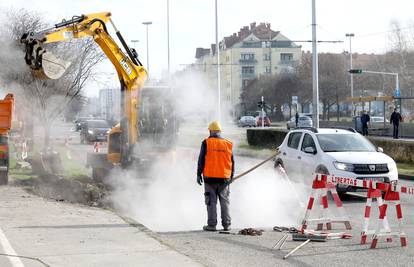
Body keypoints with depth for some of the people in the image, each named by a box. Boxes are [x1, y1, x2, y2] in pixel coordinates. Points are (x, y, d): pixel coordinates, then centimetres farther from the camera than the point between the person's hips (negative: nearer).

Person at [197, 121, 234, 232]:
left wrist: (199, 174, 3)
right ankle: (226, 224, 10)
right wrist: (231, 176, 20)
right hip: (224, 178, 3)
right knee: (225, 202, 9)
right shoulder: (228, 144, 5)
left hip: (210, 177, -3)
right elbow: (232, 161, 10)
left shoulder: (206, 143, -4)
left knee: (211, 202, 1)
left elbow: (201, 160, -4)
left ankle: (212, 224, 0)